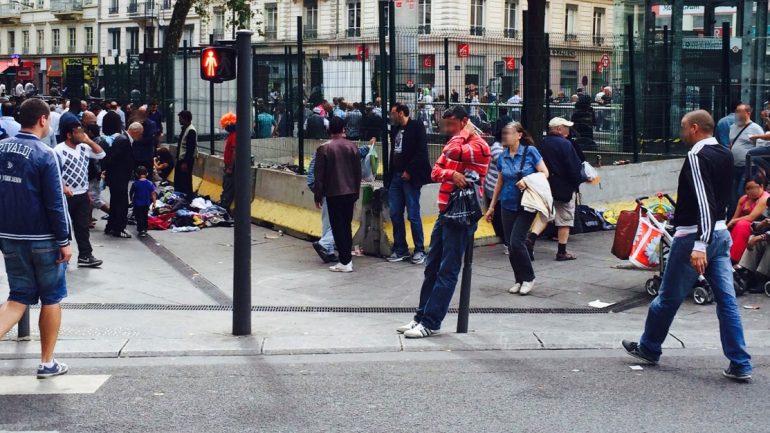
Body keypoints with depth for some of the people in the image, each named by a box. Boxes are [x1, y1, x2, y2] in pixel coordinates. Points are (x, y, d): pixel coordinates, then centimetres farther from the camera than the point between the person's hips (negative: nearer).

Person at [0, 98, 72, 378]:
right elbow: (55, 203, -16)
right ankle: (47, 363, 15)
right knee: (51, 298, 9)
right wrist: (64, 241, -9)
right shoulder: (44, 155, -16)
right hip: (43, 239, -5)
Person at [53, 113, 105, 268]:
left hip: (83, 195, 7)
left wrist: (89, 141, -1)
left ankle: (85, 256, 13)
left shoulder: (84, 147, 6)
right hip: (66, 196, -7)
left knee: (83, 227, 9)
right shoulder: (59, 150, -15)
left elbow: (101, 154, 8)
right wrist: (63, 187, -27)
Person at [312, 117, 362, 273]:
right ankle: (347, 258, 17)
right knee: (347, 225, 14)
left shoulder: (324, 149, -9)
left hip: (333, 194, -4)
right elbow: (358, 171, 7)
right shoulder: (352, 147, 2)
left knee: (338, 227, -1)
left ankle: (345, 261, -4)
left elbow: (319, 175, -8)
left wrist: (318, 196, 1)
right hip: (350, 192, 4)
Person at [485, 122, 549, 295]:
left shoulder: (530, 151, -7)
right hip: (508, 205, 5)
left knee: (516, 241, -13)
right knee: (511, 245, 5)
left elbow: (544, 173, -6)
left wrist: (528, 180, -23)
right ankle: (519, 280, 17)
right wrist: (492, 206, 17)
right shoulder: (503, 157, 6)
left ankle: (528, 278, 4)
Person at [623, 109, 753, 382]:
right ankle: (740, 365, 2)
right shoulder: (725, 156, 10)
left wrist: (699, 245, -31)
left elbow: (704, 202, -26)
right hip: (721, 232, 8)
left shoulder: (697, 157, -16)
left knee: (668, 297, 9)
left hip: (694, 237, -8)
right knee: (727, 300, 4)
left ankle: (648, 348, 25)